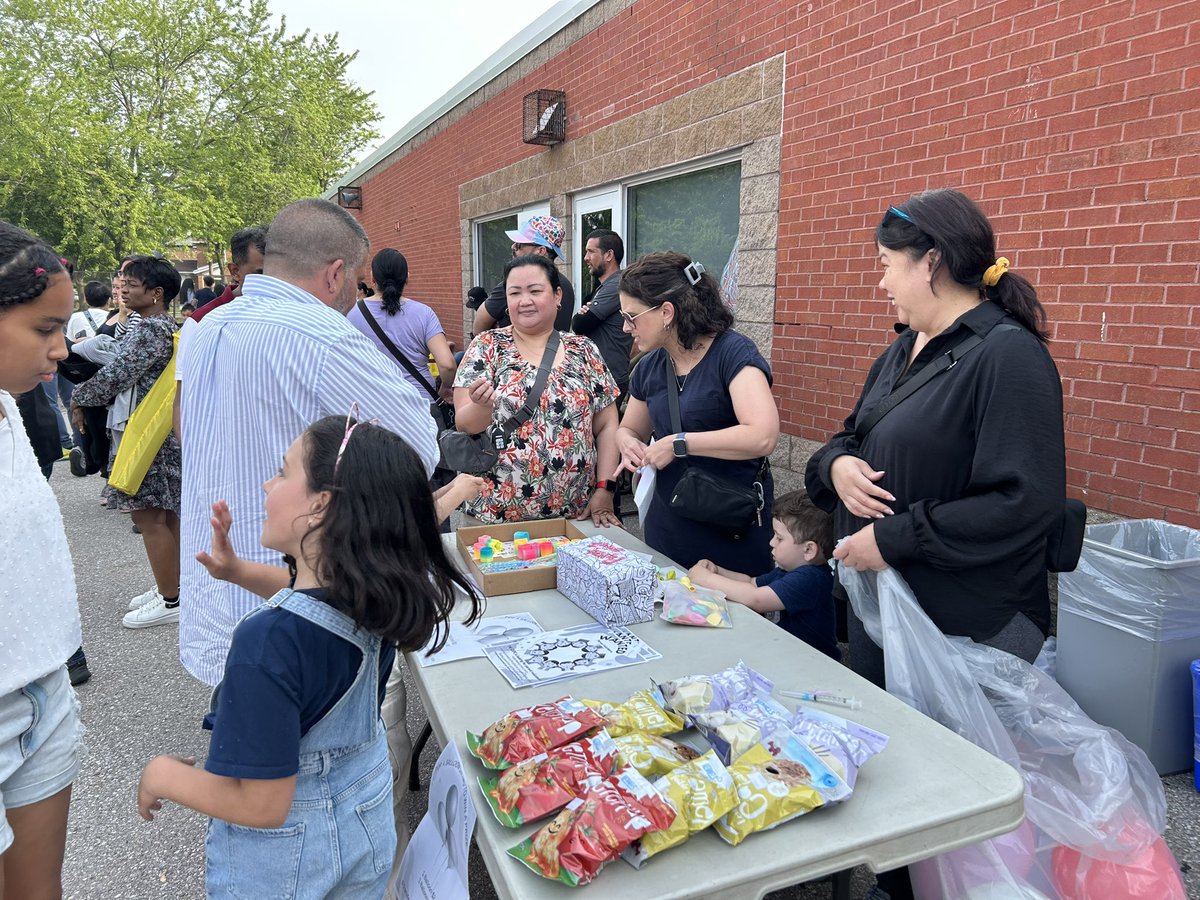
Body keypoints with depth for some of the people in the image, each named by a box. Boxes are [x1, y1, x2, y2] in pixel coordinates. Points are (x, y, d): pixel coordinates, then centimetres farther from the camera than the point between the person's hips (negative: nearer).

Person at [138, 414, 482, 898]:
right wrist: (239, 570, 0)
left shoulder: (270, 640, -35)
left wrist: (163, 775, -13)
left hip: (282, 857, -5)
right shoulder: (380, 593, -15)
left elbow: (261, 804, -28)